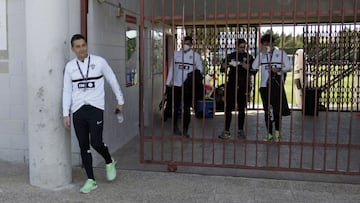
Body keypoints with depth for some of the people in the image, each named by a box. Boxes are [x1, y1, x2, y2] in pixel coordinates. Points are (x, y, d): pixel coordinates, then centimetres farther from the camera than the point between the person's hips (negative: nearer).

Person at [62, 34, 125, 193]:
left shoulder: (99, 61, 1)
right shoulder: (70, 66, 7)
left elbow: (112, 81, 10)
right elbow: (67, 91, 8)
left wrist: (120, 101, 15)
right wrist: (65, 114, 4)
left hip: (95, 108, -3)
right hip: (78, 110, 3)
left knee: (96, 142, -11)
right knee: (83, 146, 5)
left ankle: (109, 162, 22)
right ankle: (91, 181, 17)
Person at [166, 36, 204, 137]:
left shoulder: (195, 55, 3)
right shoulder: (176, 54, 7)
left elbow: (200, 68, 5)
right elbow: (171, 68, 9)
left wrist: (196, 75, -14)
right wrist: (169, 81, 6)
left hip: (188, 86, -1)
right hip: (176, 85, 2)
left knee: (187, 108, 4)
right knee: (175, 107, 10)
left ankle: (185, 130, 13)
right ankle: (175, 127, 27)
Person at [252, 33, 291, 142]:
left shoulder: (281, 53, 3)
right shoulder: (261, 54, 9)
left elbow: (289, 67, 1)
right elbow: (254, 66, -6)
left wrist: (279, 69, -17)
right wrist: (261, 53, -9)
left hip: (277, 85, -3)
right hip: (264, 85, 3)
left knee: (277, 110, -2)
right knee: (267, 111, 7)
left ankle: (277, 132, 20)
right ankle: (269, 133, 18)